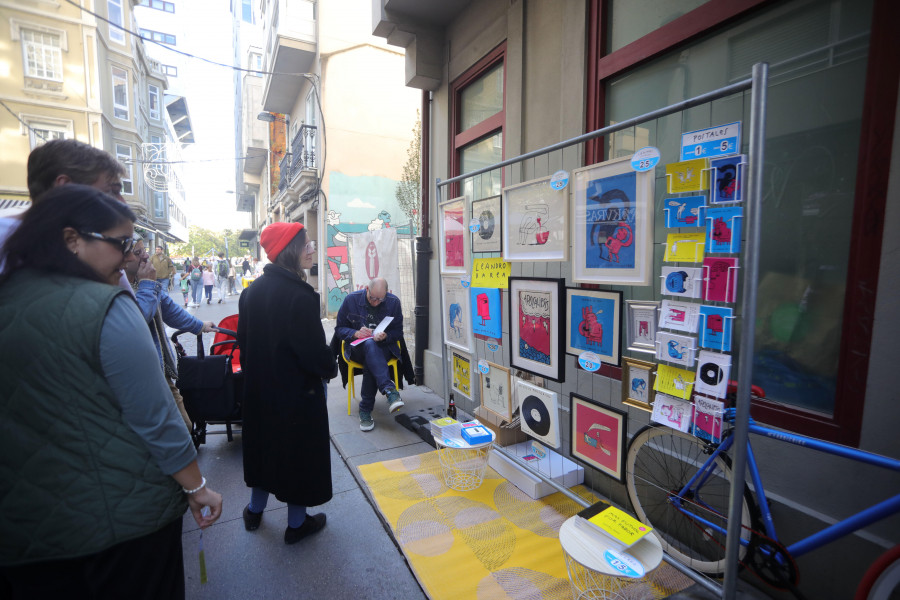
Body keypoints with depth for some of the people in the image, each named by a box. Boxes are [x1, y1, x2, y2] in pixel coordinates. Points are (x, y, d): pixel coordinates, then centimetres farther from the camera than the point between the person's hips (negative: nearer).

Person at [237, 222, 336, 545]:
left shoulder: (253, 290, 1)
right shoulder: (299, 295, -25)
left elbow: (244, 339, 9)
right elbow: (313, 348, -24)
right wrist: (330, 369, -5)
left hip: (259, 386, 8)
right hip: (298, 389, -8)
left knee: (265, 442, 24)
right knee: (299, 449, 11)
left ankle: (255, 510, 44)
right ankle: (297, 523, 29)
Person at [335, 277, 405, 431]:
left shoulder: (393, 302, 1)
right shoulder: (351, 300, -1)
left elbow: (398, 332, 4)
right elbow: (339, 329, 4)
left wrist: (385, 336, -18)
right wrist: (356, 333, -16)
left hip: (384, 348, 1)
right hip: (357, 348, -1)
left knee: (370, 362, -35)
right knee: (370, 344, -38)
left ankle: (365, 410, -25)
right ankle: (389, 390, -48)